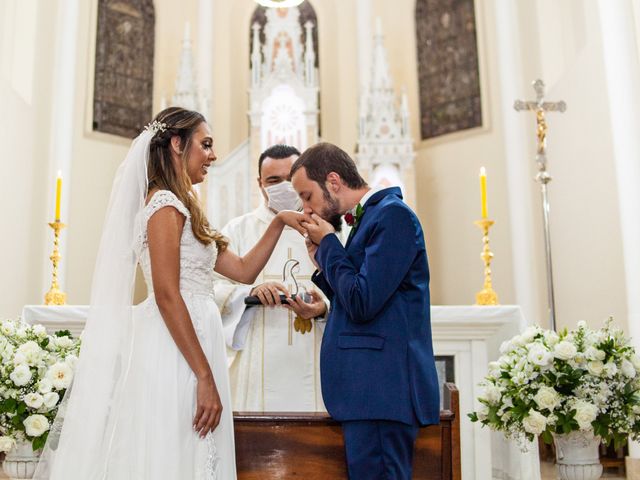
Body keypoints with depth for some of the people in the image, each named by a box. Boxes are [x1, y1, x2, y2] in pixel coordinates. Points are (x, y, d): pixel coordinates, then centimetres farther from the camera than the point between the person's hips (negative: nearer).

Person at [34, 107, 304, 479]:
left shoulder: (181, 209, 19)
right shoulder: (166, 205, -10)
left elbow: (243, 270, 19)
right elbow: (166, 295, -18)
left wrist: (279, 223, 13)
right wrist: (205, 377, -19)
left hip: (190, 344, 9)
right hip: (175, 353, -9)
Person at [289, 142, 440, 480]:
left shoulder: (392, 214, -11)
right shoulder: (368, 218, 17)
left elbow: (363, 303, -20)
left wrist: (328, 245, -7)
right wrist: (324, 264, 8)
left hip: (381, 389, -10)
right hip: (371, 387, 10)